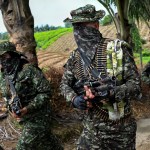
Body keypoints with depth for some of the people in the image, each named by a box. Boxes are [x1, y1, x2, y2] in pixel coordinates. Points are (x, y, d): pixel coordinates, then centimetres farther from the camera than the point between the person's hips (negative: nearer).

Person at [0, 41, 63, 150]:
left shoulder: (29, 70, -18)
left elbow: (45, 93, -18)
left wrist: (28, 108, -26)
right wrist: (11, 111, -5)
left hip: (38, 117, -7)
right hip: (24, 119, 7)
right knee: (45, 141, 20)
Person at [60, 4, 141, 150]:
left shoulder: (118, 49, -12)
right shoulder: (74, 57, -2)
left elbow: (135, 85, -13)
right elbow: (64, 84, 8)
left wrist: (112, 93, -30)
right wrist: (74, 99, -12)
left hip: (122, 127, -2)